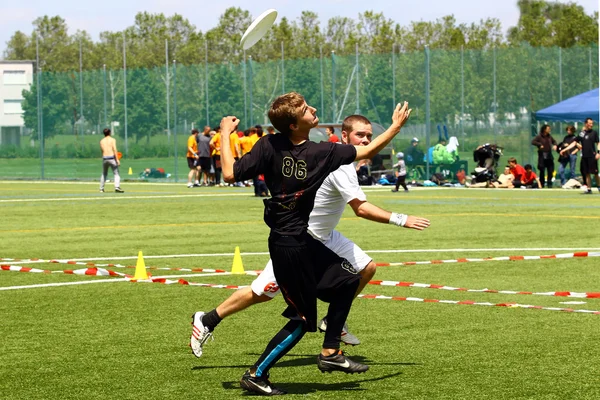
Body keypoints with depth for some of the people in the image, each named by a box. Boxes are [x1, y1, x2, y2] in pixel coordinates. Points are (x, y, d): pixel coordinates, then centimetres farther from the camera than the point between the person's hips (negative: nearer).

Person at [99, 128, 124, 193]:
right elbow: (114, 149, -11)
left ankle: (101, 188, 20)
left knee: (104, 174, 20)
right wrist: (117, 159, -15)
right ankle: (117, 187, -24)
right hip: (112, 158, -4)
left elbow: (103, 151, 11)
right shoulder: (112, 140, -1)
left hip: (104, 158, 4)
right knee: (116, 174, -5)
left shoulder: (101, 141, 11)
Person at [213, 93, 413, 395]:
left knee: (347, 279, 19)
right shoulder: (322, 153, -16)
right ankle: (256, 375, 3)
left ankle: (330, 353, 23)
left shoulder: (269, 146, -9)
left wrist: (225, 134, -2)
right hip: (293, 247, -6)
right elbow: (367, 152, -4)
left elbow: (230, 174, -13)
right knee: (302, 319, 2)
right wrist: (396, 126, 11)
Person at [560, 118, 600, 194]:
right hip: (584, 156, 3)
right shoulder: (581, 133, 9)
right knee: (587, 173, 3)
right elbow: (574, 143, 11)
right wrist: (565, 150, 5)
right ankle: (589, 189, 7)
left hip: (592, 156, -3)